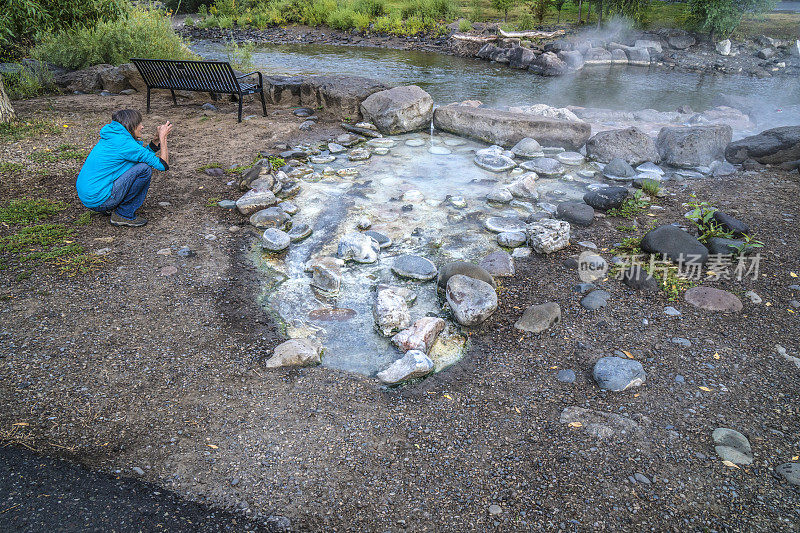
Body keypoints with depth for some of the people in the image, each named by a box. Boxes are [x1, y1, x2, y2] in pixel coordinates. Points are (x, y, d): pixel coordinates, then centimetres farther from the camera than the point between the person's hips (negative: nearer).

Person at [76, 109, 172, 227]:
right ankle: (124, 215, -4)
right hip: (98, 200, -10)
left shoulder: (112, 137, 11)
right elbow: (163, 165, -15)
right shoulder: (124, 142, -17)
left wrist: (157, 139, 14)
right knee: (145, 168, -14)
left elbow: (144, 153, 25)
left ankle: (110, 208, 16)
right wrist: (163, 138, -5)